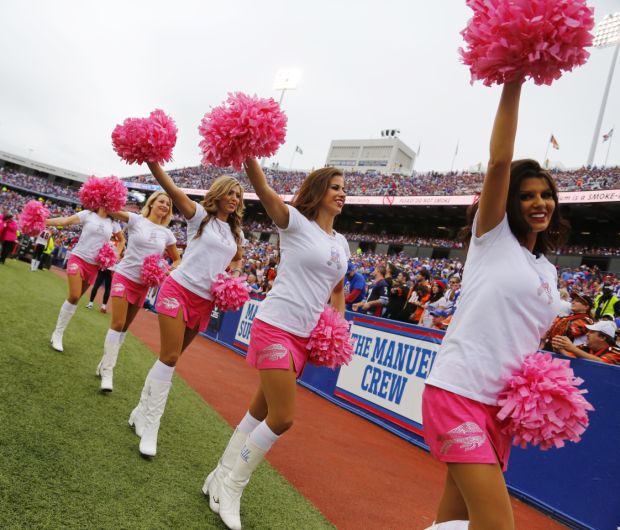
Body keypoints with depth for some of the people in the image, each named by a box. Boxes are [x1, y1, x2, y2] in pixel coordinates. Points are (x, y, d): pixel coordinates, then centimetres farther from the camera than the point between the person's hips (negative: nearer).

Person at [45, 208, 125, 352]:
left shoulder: (113, 223, 7)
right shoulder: (88, 214, -4)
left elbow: (121, 240, 22)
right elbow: (66, 221, -16)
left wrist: (116, 255, 7)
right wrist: (44, 221, -30)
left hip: (93, 265, 4)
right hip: (78, 258, -4)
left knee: (76, 298, 10)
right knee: (74, 296, -15)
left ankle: (59, 334, 21)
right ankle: (58, 333, 1)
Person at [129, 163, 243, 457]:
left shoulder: (236, 232, 13)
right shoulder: (199, 215, -2)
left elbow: (237, 259, 30)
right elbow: (172, 189, -16)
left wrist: (233, 273, 7)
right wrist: (152, 161, -29)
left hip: (204, 301, 5)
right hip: (179, 289, -5)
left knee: (171, 356, 11)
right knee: (169, 356, -12)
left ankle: (143, 411, 26)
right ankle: (149, 426, -1)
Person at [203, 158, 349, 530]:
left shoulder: (341, 243, 14)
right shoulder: (296, 222, -6)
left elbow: (338, 290, 25)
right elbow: (263, 189, -20)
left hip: (305, 337, 7)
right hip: (276, 328, -7)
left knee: (262, 412, 13)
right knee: (282, 418, -9)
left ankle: (223, 477, 31)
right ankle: (231, 487, 12)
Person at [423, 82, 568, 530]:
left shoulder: (548, 272, 17)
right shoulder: (493, 236, 0)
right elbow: (500, 160, -13)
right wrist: (513, 82, -14)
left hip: (502, 404, 7)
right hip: (458, 392, -7)